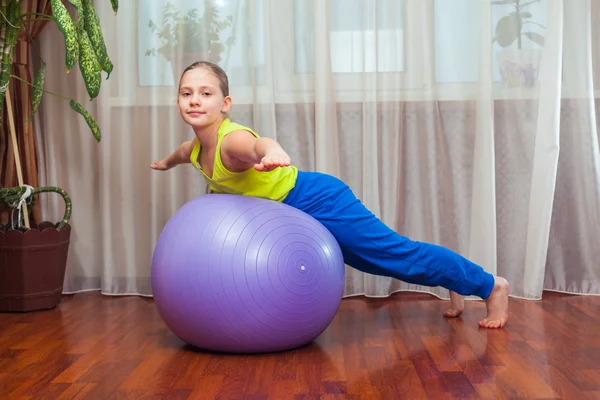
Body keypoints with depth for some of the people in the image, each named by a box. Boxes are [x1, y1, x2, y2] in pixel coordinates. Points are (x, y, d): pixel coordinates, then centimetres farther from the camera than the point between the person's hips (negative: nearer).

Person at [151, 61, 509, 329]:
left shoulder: (231, 140, -28)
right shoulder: (197, 149, -2)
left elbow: (259, 143, -55)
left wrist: (272, 153, -77)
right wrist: (166, 162, 46)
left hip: (319, 201, -9)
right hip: (297, 214, 9)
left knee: (400, 252, -2)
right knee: (379, 260, 22)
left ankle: (492, 286, 14)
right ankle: (454, 284, 41)